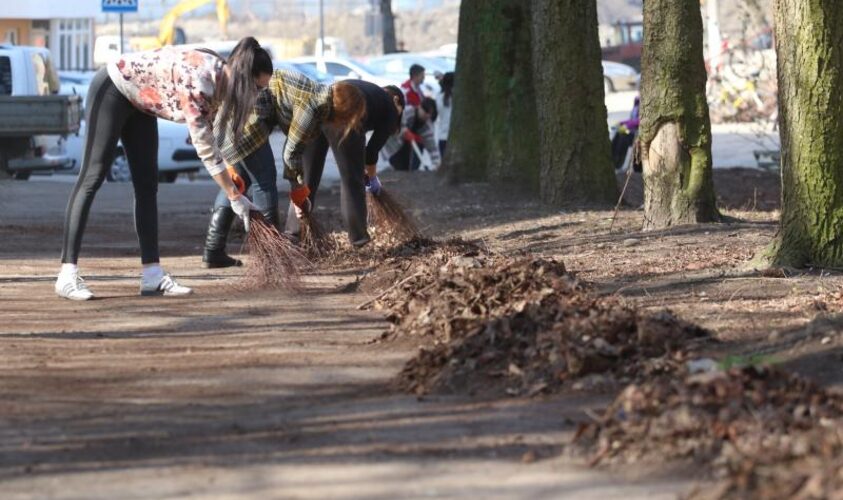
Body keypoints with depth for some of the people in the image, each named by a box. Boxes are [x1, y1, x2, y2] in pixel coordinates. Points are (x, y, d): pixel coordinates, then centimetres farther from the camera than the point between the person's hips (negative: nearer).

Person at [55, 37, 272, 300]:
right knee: (92, 179, -10)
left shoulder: (220, 76, -6)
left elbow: (209, 138, 2)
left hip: (140, 102, 9)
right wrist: (235, 197, -26)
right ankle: (67, 275, -12)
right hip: (112, 91, -9)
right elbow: (204, 149, -31)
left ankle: (152, 276, 2)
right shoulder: (198, 81, -33)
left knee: (147, 186, 3)